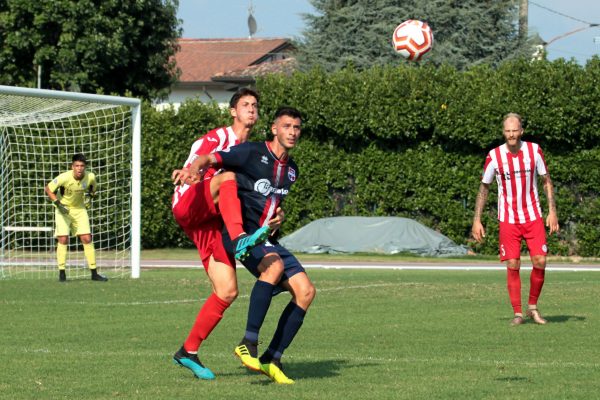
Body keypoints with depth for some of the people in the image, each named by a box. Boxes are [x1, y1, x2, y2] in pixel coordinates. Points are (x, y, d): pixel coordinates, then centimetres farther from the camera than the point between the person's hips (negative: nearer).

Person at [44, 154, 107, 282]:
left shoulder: (90, 177, -15)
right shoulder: (64, 178, -26)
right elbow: (47, 189, -14)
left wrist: (90, 195, -5)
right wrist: (58, 204, -21)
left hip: (80, 209, 3)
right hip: (63, 209, -3)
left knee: (87, 239, -2)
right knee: (63, 239, -12)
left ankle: (94, 273, 3)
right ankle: (62, 273, -4)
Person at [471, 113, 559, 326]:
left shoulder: (534, 150, -4)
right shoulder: (494, 156, -6)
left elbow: (546, 181, 7)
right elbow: (484, 188, 5)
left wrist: (552, 211, -1)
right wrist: (476, 220, 1)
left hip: (533, 217, 1)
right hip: (508, 219, -1)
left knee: (540, 262, -7)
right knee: (513, 266, -6)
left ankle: (532, 306, 13)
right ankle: (518, 313, 3)